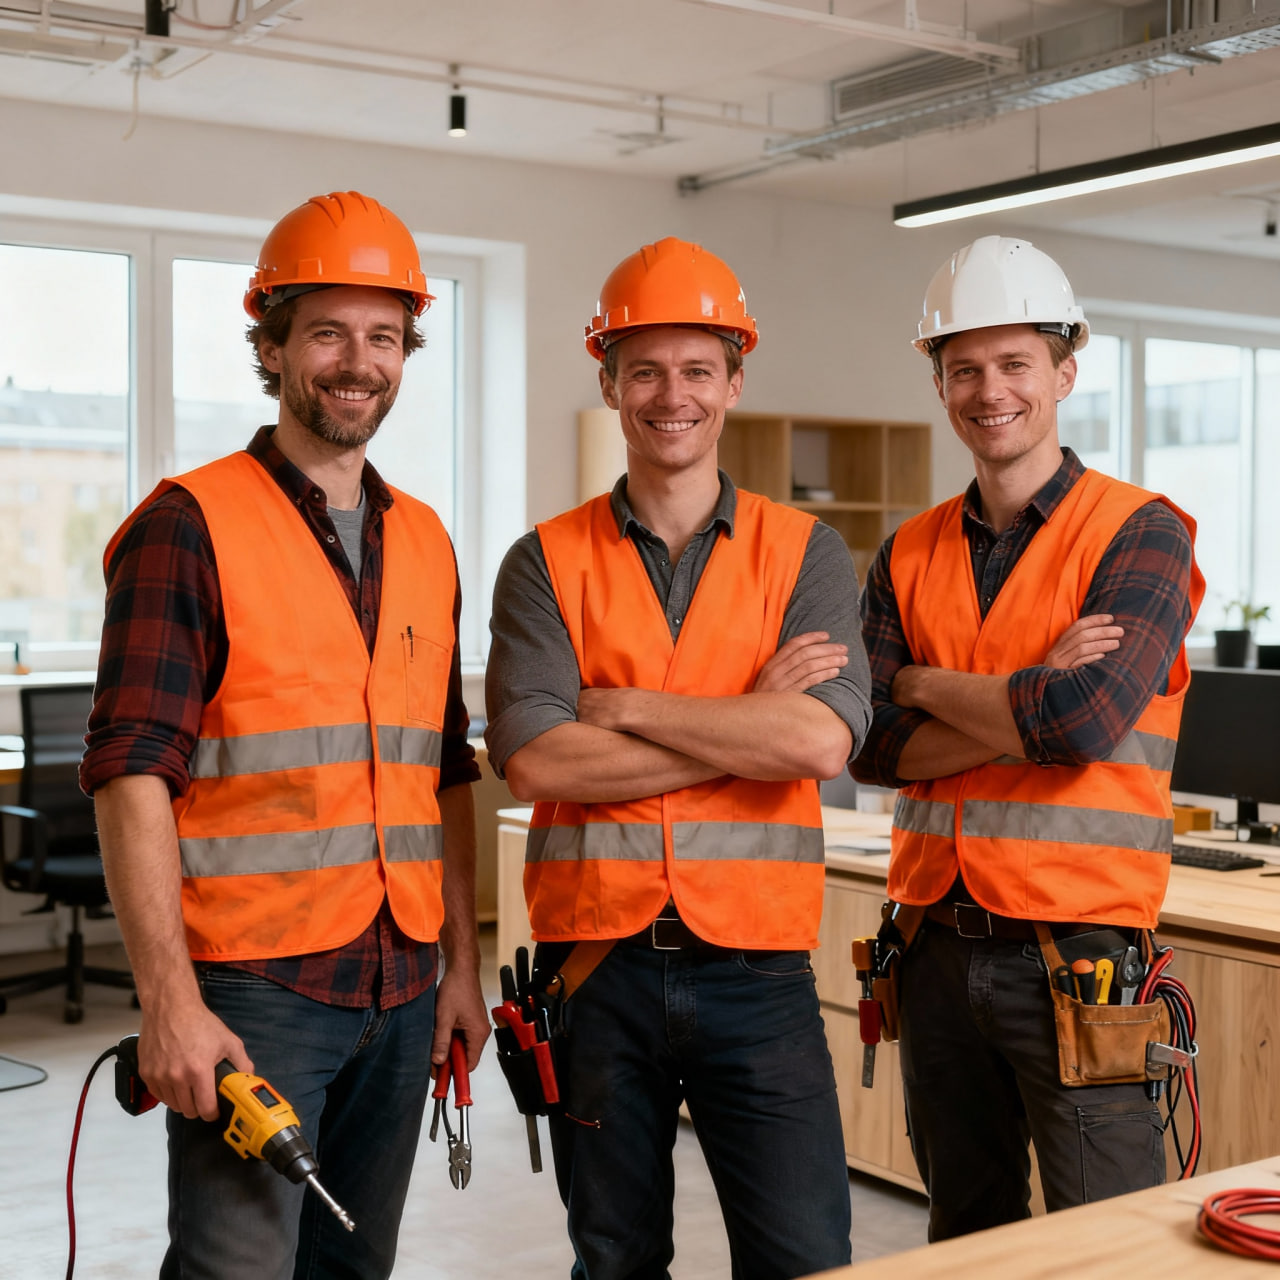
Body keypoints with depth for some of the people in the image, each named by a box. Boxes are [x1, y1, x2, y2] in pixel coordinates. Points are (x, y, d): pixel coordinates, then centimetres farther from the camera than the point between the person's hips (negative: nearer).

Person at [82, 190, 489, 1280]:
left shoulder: (424, 543, 13)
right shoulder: (190, 527, -7)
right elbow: (134, 775, -13)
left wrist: (462, 963, 13)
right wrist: (169, 999, -19)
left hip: (401, 986, 6)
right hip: (251, 985, -6)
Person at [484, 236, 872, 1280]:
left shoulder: (806, 554, 3)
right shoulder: (547, 563, 2)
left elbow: (822, 740, -13)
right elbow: (536, 759, -13)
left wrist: (625, 705, -11)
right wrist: (749, 722, -13)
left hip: (755, 965, 0)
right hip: (596, 966, 1)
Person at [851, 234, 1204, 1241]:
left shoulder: (1139, 535, -5)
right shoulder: (911, 555, 9)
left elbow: (1085, 719, -20)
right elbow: (872, 748, -2)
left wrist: (926, 684, -6)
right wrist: (1022, 709, -15)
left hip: (1077, 950, -5)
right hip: (940, 951, 5)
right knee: (965, 1238, 18)